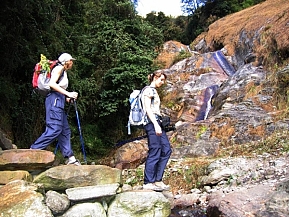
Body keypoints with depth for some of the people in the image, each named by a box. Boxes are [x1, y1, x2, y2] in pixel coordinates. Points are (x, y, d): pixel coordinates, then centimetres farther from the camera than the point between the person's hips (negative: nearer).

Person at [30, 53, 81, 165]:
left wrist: (67, 98, 12)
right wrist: (68, 93, -18)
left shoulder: (64, 72, 25)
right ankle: (33, 150, -11)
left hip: (59, 101, 10)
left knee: (65, 130, 6)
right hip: (54, 99, -10)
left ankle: (70, 157, 7)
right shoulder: (59, 68, -1)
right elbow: (52, 83, -16)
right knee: (55, 129, -15)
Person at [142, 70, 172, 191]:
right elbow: (147, 108, -15)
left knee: (166, 150, 5)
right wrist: (156, 124, -23)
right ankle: (148, 182, -3)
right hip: (151, 122, -10)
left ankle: (157, 180, 7)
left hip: (156, 122, 10)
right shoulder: (148, 90, -5)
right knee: (154, 152, -9)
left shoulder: (154, 91, 24)